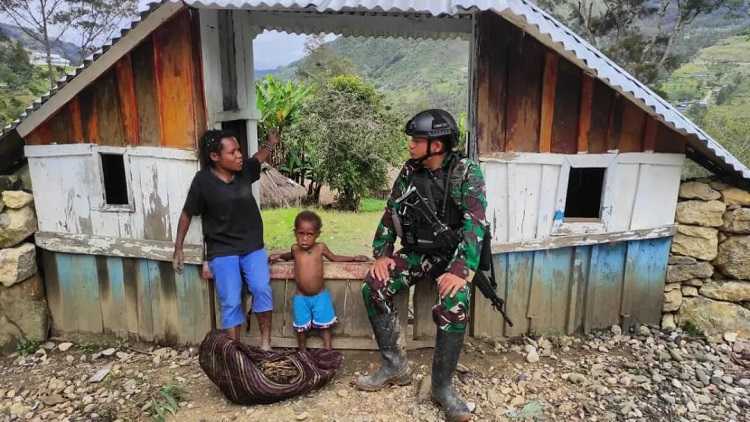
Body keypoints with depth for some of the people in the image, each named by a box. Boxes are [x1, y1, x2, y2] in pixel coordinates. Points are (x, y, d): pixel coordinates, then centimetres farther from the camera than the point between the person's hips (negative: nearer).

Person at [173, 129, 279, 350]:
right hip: (222, 251, -2)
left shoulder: (244, 170, -5)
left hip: (252, 246, 3)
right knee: (231, 302, -7)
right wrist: (178, 249, 2)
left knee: (262, 289, -16)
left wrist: (271, 143, 9)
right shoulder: (203, 181, -14)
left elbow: (259, 157, 22)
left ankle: (265, 342, 0)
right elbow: (187, 215, -1)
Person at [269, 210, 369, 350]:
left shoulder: (320, 247, -8)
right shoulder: (295, 248, -4)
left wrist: (354, 258, 7)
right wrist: (279, 256, 8)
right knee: (301, 327, 13)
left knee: (324, 326, 11)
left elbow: (334, 258, 11)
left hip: (320, 296, -1)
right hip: (301, 298, 1)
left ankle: (328, 352, 27)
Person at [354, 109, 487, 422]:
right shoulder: (409, 171, 1)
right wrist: (382, 253, -5)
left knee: (453, 305, -32)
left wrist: (461, 270, -34)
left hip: (453, 254, -4)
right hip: (417, 251, 5)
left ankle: (442, 386, -12)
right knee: (373, 287, -18)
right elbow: (391, 212, 6)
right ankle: (395, 365, -3)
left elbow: (475, 225, -23)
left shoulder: (467, 173, -14)